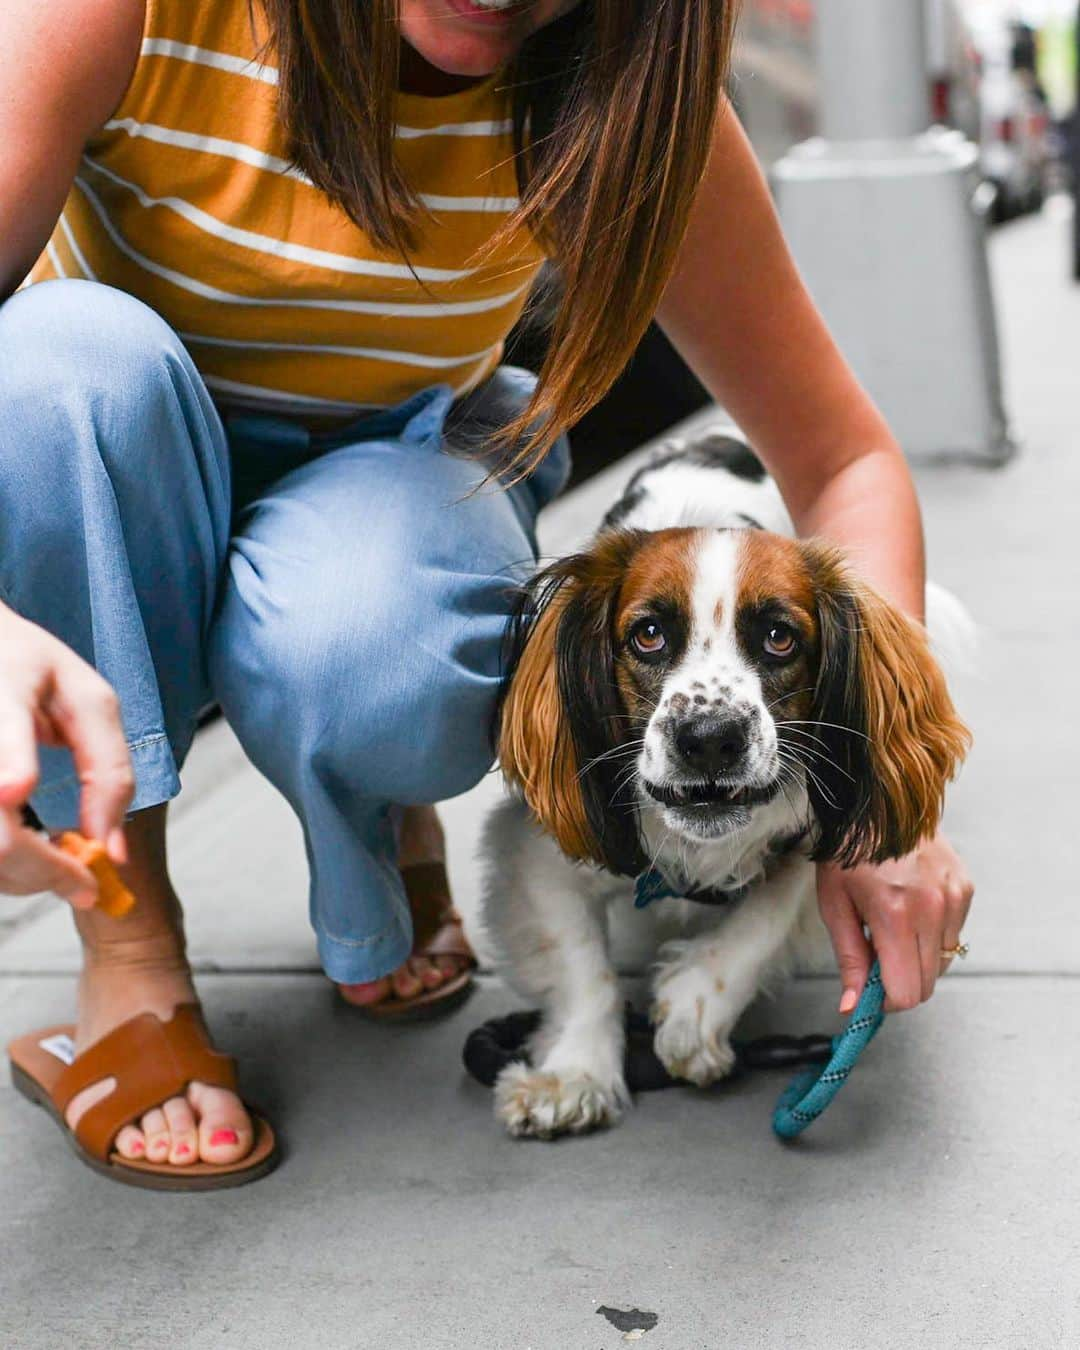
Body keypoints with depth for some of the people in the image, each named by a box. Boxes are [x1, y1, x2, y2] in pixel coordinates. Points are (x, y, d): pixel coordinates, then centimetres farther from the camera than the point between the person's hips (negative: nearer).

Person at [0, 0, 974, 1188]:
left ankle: (387, 821, 4)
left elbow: (842, 462, -15)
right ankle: (128, 955, -20)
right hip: (116, 507, 1)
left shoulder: (616, 96, -20)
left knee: (350, 655, -35)